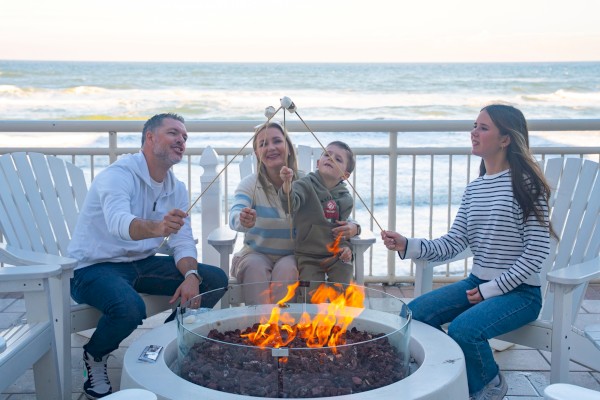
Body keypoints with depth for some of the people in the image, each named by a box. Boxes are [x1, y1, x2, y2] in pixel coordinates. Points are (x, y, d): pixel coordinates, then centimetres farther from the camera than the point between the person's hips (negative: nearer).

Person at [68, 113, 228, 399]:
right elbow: (118, 222, -39)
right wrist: (157, 228, -60)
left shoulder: (176, 189, 5)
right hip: (93, 267, -7)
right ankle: (94, 357, -4)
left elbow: (183, 240, 2)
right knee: (130, 308, -37)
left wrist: (191, 276, -19)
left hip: (141, 263, 8)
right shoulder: (118, 175, -19)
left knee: (215, 280, -2)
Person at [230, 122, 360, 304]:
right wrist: (243, 221, -52)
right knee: (255, 267, -32)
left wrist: (352, 227, -27)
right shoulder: (250, 184, -6)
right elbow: (234, 216, -26)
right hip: (256, 254, 0)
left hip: (294, 256, 0)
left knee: (286, 268, -32)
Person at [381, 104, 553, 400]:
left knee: (463, 328, -29)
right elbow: (453, 243, 2)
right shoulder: (474, 189, 8)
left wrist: (491, 289, -15)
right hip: (477, 283, 7)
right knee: (414, 314, -9)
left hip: (519, 291, -7)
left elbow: (537, 250, -15)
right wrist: (407, 246, -12)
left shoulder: (525, 184, -12)